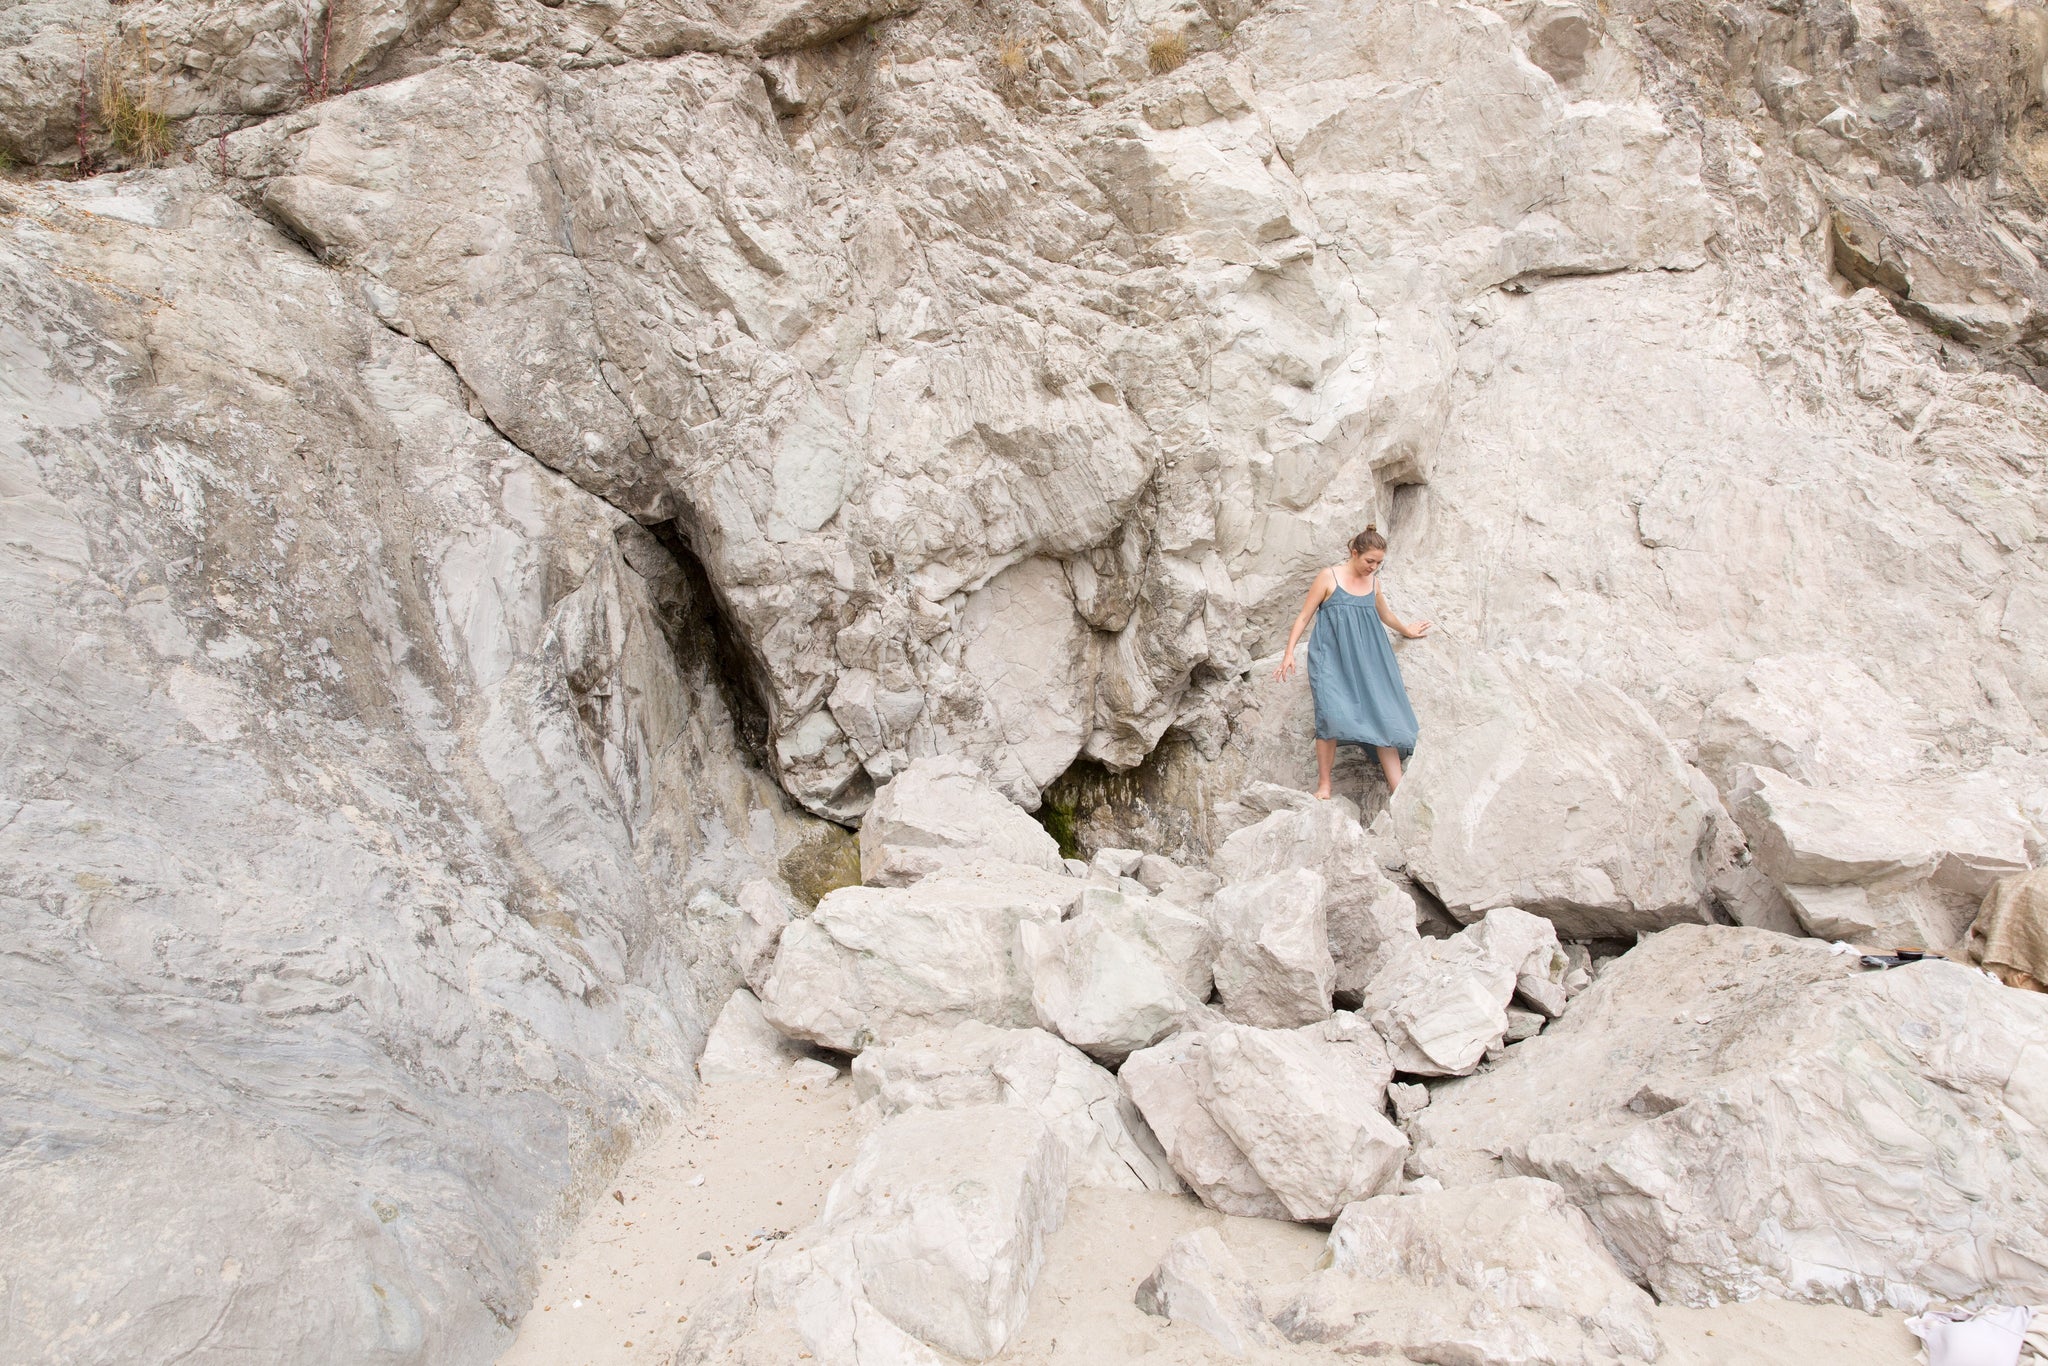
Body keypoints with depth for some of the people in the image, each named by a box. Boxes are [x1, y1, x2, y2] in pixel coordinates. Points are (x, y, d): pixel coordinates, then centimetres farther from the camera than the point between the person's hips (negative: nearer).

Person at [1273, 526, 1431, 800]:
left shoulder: (1374, 583, 12)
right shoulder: (1329, 577, -2)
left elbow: (1386, 615, 32)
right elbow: (1304, 616, 0)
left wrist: (1407, 631, 48)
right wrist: (1289, 653, -7)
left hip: (1366, 658, 5)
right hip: (1332, 657, -5)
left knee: (1383, 716, -5)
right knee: (1330, 715, -19)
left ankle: (1398, 790, -5)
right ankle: (1323, 785, -11)